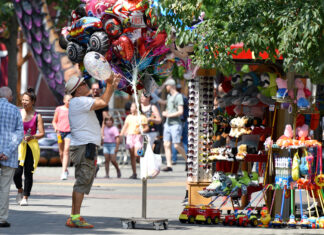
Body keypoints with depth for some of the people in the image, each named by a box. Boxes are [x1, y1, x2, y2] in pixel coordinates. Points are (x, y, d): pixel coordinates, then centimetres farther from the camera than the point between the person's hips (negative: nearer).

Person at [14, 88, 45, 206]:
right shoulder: (18, 113, 5)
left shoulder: (37, 116, -1)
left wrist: (32, 137, -18)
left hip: (32, 146, -1)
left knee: (28, 173, -1)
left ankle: (25, 197, 9)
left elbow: (42, 133, -2)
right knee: (17, 172, -9)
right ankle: (20, 190, 20)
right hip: (18, 145, 1)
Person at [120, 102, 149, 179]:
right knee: (132, 156, 2)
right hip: (130, 136, 4)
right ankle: (134, 173, 4)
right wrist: (121, 135, 3)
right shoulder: (129, 117, 14)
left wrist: (141, 131, -18)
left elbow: (147, 128, 0)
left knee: (136, 154, -19)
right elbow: (125, 127, 15)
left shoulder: (142, 117, 1)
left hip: (138, 136, -4)